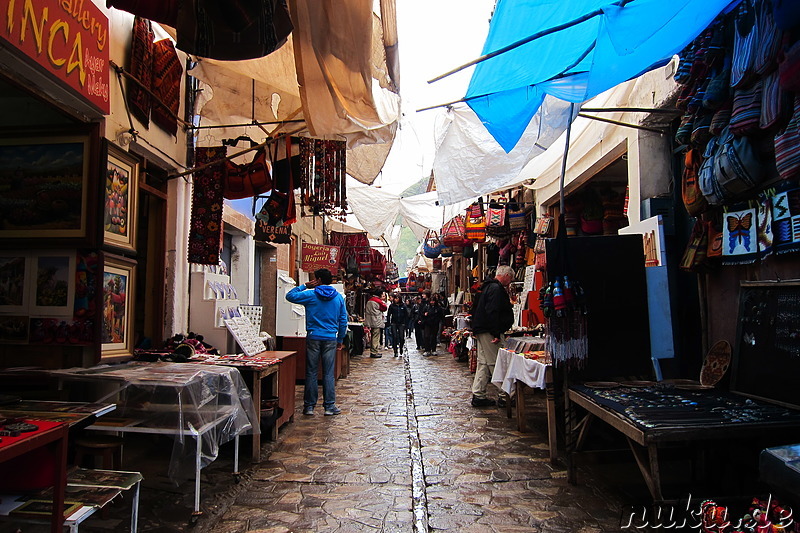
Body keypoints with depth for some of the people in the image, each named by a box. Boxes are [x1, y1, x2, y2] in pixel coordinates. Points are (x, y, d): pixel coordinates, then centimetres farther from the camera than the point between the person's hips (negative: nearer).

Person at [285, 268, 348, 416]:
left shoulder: (310, 295, -4)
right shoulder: (338, 297, 5)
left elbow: (290, 295, 5)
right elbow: (343, 320, 8)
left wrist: (305, 286, 12)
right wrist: (340, 340, 16)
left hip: (313, 338, -2)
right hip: (330, 339, 2)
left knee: (311, 372, 6)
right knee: (328, 374, 6)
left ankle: (309, 406, 11)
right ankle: (329, 406, 9)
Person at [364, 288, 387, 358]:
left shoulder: (369, 301, 12)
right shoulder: (378, 301, -13)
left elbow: (365, 310, 16)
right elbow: (384, 308, -1)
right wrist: (383, 302, 13)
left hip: (370, 322, 8)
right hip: (376, 322, -8)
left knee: (371, 337, 15)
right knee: (376, 337, -5)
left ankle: (372, 351, 22)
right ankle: (374, 352, -5)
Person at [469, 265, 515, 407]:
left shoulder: (489, 286, 20)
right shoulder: (496, 288, -14)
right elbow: (492, 312, -23)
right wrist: (496, 334, -24)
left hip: (482, 331, 11)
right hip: (489, 332, -11)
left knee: (483, 363, 12)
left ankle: (478, 395, 15)